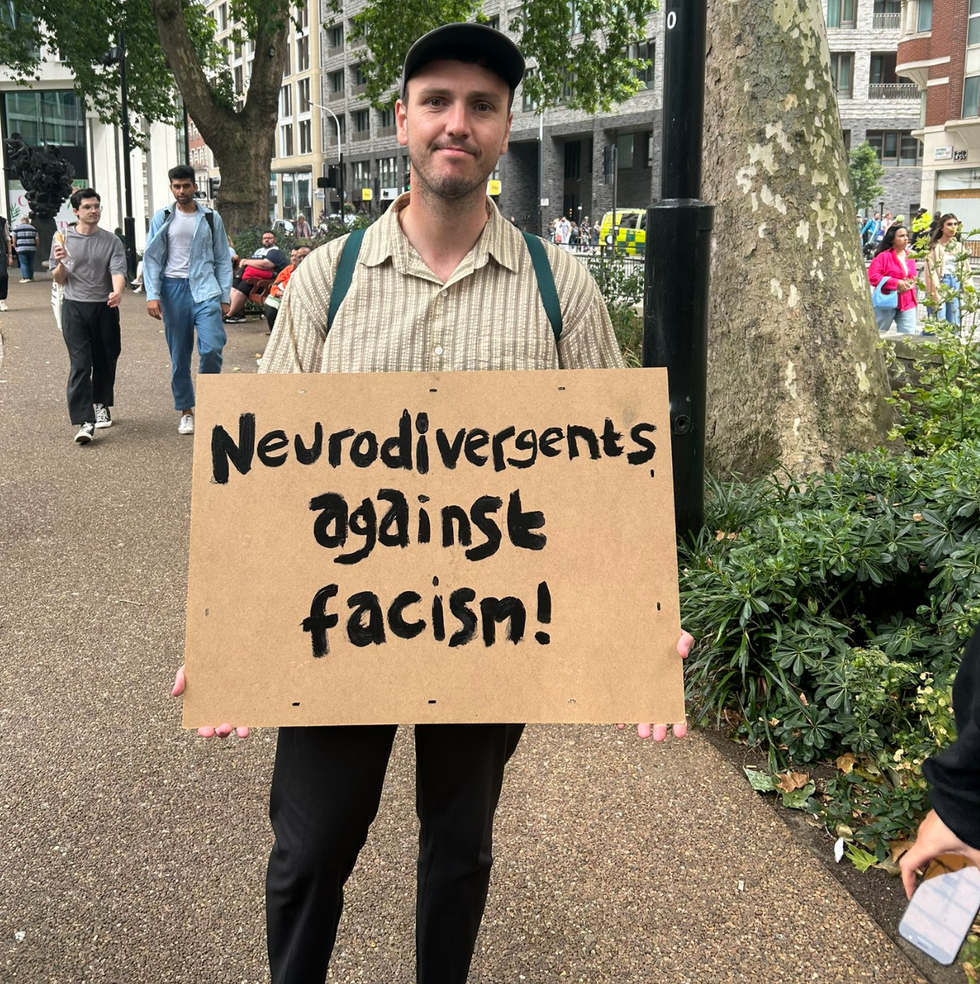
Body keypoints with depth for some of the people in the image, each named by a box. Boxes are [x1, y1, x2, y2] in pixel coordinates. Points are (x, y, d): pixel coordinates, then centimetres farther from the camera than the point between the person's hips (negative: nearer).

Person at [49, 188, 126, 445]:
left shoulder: (111, 241, 3)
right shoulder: (63, 239, 4)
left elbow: (118, 270, -12)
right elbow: (58, 280, 9)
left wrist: (117, 292, -33)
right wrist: (60, 263, -13)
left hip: (105, 308, 1)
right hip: (74, 308, -1)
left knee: (105, 361, 11)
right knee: (80, 364, -10)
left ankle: (101, 405, 36)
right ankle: (85, 421, -15)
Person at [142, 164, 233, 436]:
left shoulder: (211, 218, 8)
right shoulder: (162, 219, 7)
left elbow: (223, 260, 10)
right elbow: (151, 259, 5)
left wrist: (225, 297, 4)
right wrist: (152, 295, -6)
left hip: (205, 288, 0)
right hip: (174, 289, 1)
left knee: (212, 348, -16)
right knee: (179, 355, 4)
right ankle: (186, 411, 15)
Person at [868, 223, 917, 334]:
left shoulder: (910, 257, 12)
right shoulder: (884, 256, -8)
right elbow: (872, 277, -16)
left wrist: (911, 283, 0)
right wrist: (896, 283, -18)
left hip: (907, 303, 5)